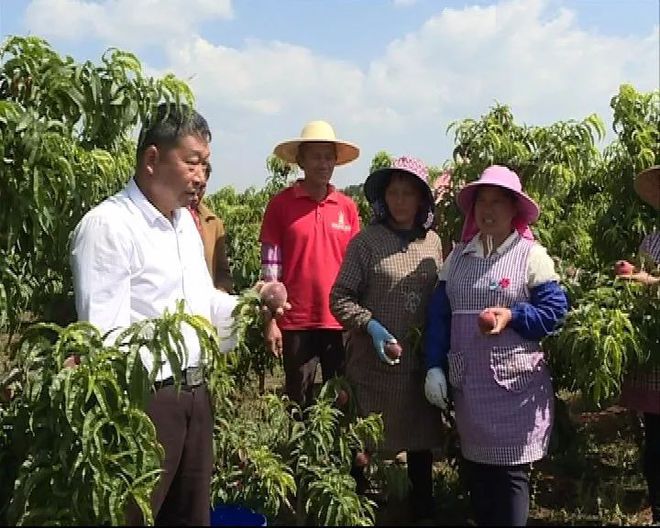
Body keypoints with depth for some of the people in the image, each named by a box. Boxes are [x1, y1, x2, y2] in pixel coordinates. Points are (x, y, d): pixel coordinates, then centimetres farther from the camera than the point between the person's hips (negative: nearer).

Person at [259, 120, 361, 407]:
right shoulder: (281, 203, -1)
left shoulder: (348, 207, 6)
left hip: (341, 321, 2)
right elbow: (270, 266, -1)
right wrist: (270, 321, -5)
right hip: (296, 322, -2)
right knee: (299, 402, 8)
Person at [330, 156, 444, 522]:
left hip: (422, 361, 4)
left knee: (421, 437, 17)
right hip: (374, 363, -4)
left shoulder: (433, 242, 4)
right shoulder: (366, 241, -8)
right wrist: (371, 325, -21)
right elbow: (340, 298, -8)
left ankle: (423, 509, 36)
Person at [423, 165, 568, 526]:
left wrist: (512, 315, -21)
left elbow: (555, 310, -6)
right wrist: (434, 367, 0)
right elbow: (438, 315, 8)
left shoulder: (531, 255, -2)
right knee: (474, 468, 14)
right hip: (467, 382, 4)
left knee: (510, 471, 1)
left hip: (515, 383, -4)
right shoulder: (458, 256, 9)